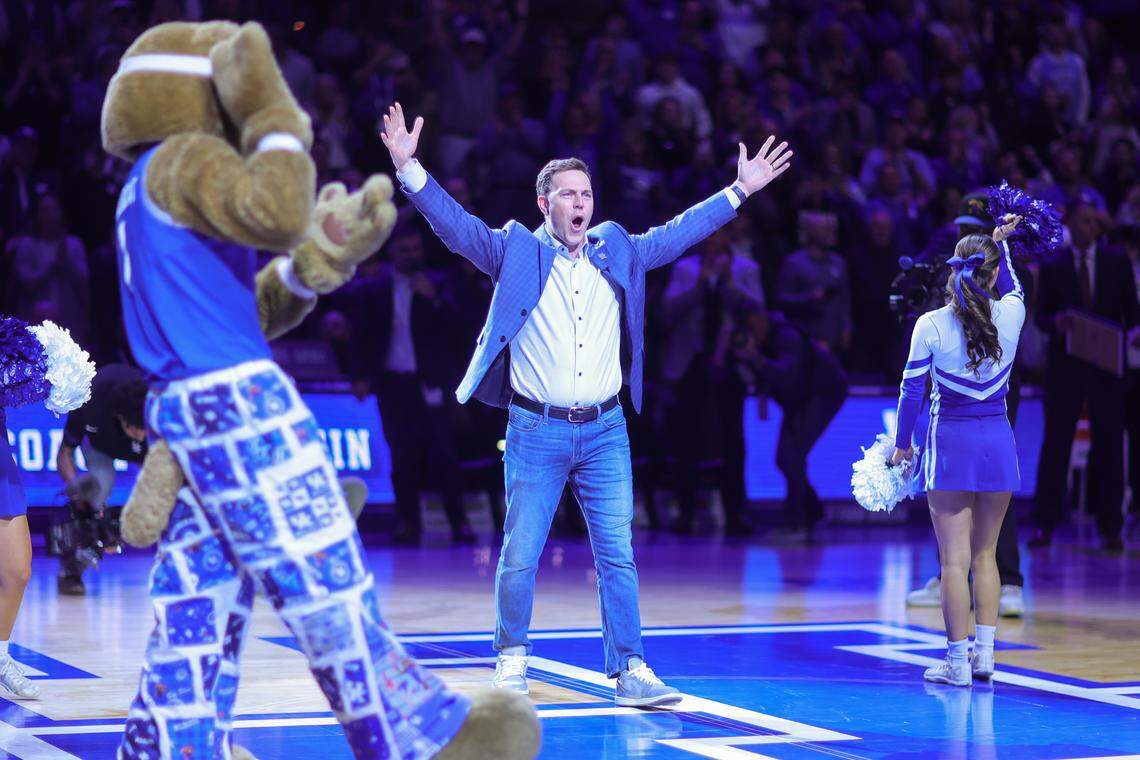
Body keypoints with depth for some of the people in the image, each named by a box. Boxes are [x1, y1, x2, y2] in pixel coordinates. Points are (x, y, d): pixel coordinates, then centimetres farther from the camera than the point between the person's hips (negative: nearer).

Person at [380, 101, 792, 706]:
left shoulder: (617, 252, 11)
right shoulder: (516, 252, 1)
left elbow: (678, 232, 19)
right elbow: (454, 223, -6)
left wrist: (740, 190, 18)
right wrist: (408, 168, -19)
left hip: (605, 433, 3)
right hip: (536, 432, -3)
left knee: (617, 555, 0)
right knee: (519, 556, 0)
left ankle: (629, 672, 4)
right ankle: (512, 660, 18)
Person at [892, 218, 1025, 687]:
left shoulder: (931, 325, -8)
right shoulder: (1011, 315, -3)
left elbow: (912, 390, -2)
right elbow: (1013, 288, 23)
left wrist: (902, 444, 11)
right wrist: (1002, 243, 38)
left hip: (950, 442, -3)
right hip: (998, 439, 3)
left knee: (955, 559, -1)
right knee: (984, 553, 14)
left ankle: (958, 661, -2)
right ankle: (984, 652, 11)